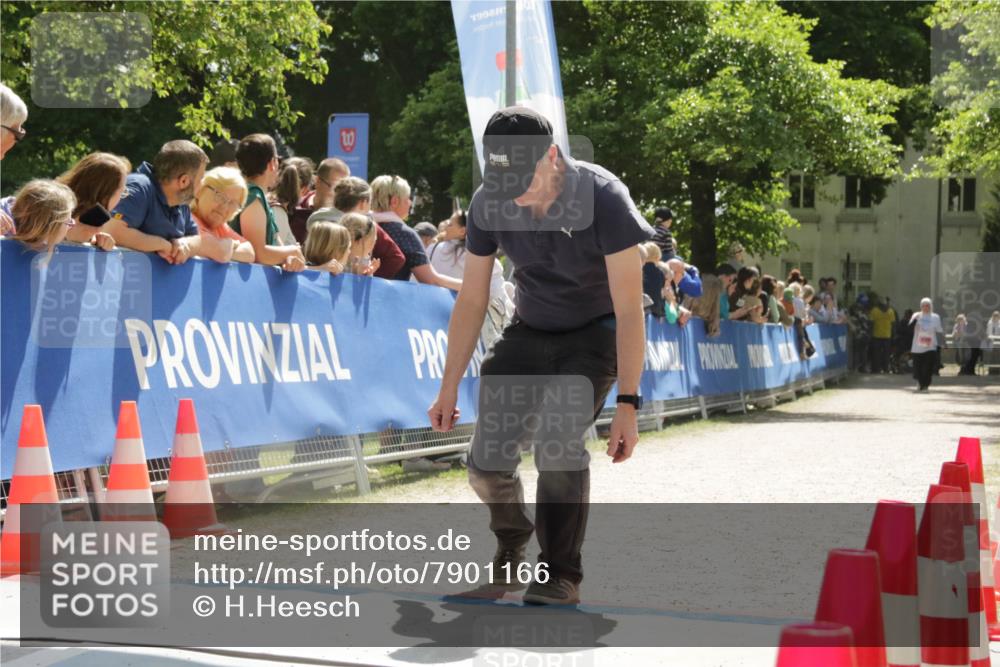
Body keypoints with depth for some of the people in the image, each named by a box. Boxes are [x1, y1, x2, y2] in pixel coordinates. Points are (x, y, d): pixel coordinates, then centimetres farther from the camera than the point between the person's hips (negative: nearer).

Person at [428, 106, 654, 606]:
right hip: (529, 331, 4)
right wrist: (449, 387, -7)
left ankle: (561, 575, -11)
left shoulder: (604, 199, -28)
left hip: (595, 333, -4)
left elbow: (629, 308, -27)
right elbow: (471, 301, -6)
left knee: (558, 442, -26)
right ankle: (510, 553, 25)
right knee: (486, 460, -6)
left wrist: (627, 404, -31)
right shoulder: (488, 204, -16)